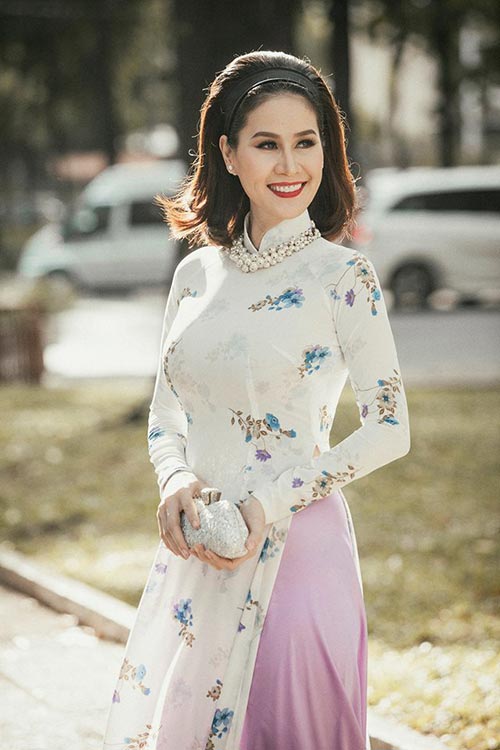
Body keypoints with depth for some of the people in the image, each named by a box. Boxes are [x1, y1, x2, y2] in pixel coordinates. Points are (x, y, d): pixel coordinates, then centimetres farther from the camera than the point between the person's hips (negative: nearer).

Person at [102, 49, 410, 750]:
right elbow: (166, 411, 14)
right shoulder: (196, 272, 7)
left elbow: (389, 428, -7)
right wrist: (176, 481, -8)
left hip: (297, 546, -5)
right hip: (195, 547, 5)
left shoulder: (343, 274, -8)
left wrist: (272, 501, -16)